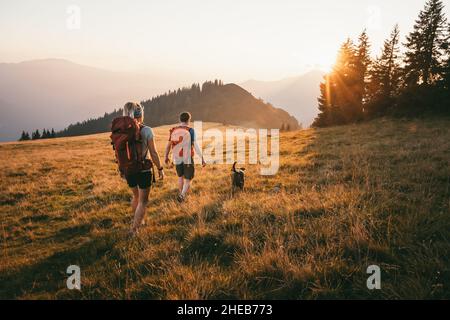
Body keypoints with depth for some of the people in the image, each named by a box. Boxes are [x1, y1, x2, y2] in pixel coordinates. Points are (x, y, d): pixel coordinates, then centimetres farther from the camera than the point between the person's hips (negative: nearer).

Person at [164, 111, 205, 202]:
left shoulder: (173, 130, 3)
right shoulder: (190, 130, -10)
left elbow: (168, 145, 9)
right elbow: (196, 145, -16)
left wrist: (166, 157, 22)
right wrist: (202, 158, -13)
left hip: (177, 158, 4)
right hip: (188, 158, -4)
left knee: (181, 176, 26)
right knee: (188, 179, 5)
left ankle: (181, 194, 35)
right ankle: (182, 195, -17)